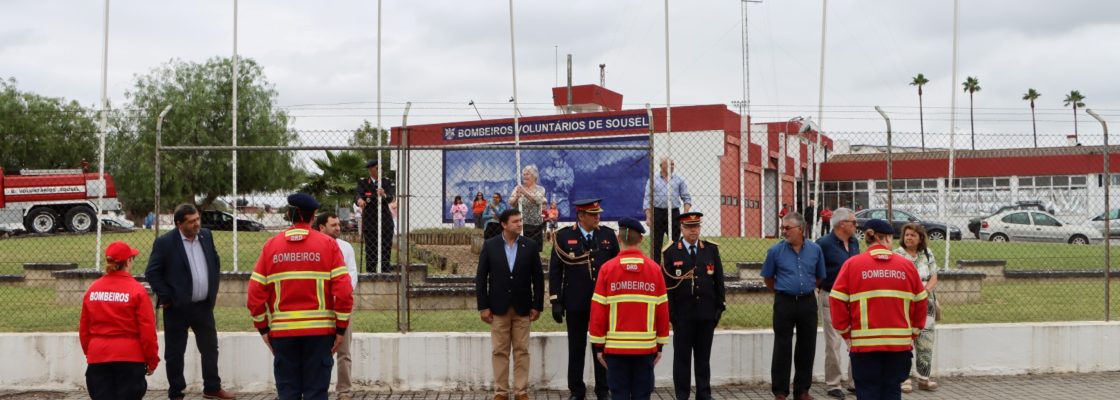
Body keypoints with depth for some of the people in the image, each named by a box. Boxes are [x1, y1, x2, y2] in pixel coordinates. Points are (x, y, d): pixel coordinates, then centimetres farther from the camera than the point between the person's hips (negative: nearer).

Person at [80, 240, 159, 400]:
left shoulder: (92, 289, 3)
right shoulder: (136, 290, -10)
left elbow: (83, 328, 8)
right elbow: (147, 330, -10)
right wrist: (152, 360, 0)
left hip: (98, 357, 4)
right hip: (130, 357, -4)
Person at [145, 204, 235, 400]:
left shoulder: (206, 235, 4)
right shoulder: (165, 242, -12)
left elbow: (215, 262, 16)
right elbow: (152, 273, -10)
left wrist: (213, 290, 11)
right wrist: (166, 298, -12)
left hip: (203, 305, 5)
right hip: (177, 307, -5)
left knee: (210, 347, 13)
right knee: (175, 353, 5)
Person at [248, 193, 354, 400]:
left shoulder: (271, 245, 4)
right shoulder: (328, 244, -2)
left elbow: (255, 292, 2)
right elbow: (344, 290, -9)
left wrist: (263, 328, 10)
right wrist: (341, 328, -1)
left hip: (282, 330, 2)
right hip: (320, 329, -2)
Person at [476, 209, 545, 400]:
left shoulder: (530, 246, 1)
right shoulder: (490, 245, -1)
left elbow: (538, 278, 3)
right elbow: (481, 278, 0)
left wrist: (537, 306, -1)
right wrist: (483, 307, -4)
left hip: (522, 308, 1)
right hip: (498, 307, -1)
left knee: (522, 351, 4)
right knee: (499, 351, 4)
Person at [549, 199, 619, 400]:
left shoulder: (609, 235, 3)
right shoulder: (563, 236, -2)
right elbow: (555, 270, -1)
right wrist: (556, 301, -6)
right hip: (576, 303, -1)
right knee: (576, 349, 7)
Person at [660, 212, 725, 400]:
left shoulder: (711, 249, 7)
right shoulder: (671, 252, -1)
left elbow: (719, 280, 9)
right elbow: (667, 285, -3)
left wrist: (720, 306, 3)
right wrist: (670, 312, -8)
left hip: (707, 313, 2)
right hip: (683, 314, -2)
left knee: (704, 356, 10)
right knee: (682, 356, 4)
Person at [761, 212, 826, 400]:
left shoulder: (815, 250, 3)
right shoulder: (775, 251, -2)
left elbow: (820, 277, 15)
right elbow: (768, 278, 9)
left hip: (808, 302, 2)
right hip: (784, 303, -2)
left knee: (807, 348, 7)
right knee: (782, 349, -1)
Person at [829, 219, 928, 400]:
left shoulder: (852, 264, -2)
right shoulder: (907, 265, 3)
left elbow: (837, 302, -5)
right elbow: (920, 302, 8)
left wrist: (847, 333, 5)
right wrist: (913, 332, 18)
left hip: (864, 343, -1)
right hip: (900, 343, 2)